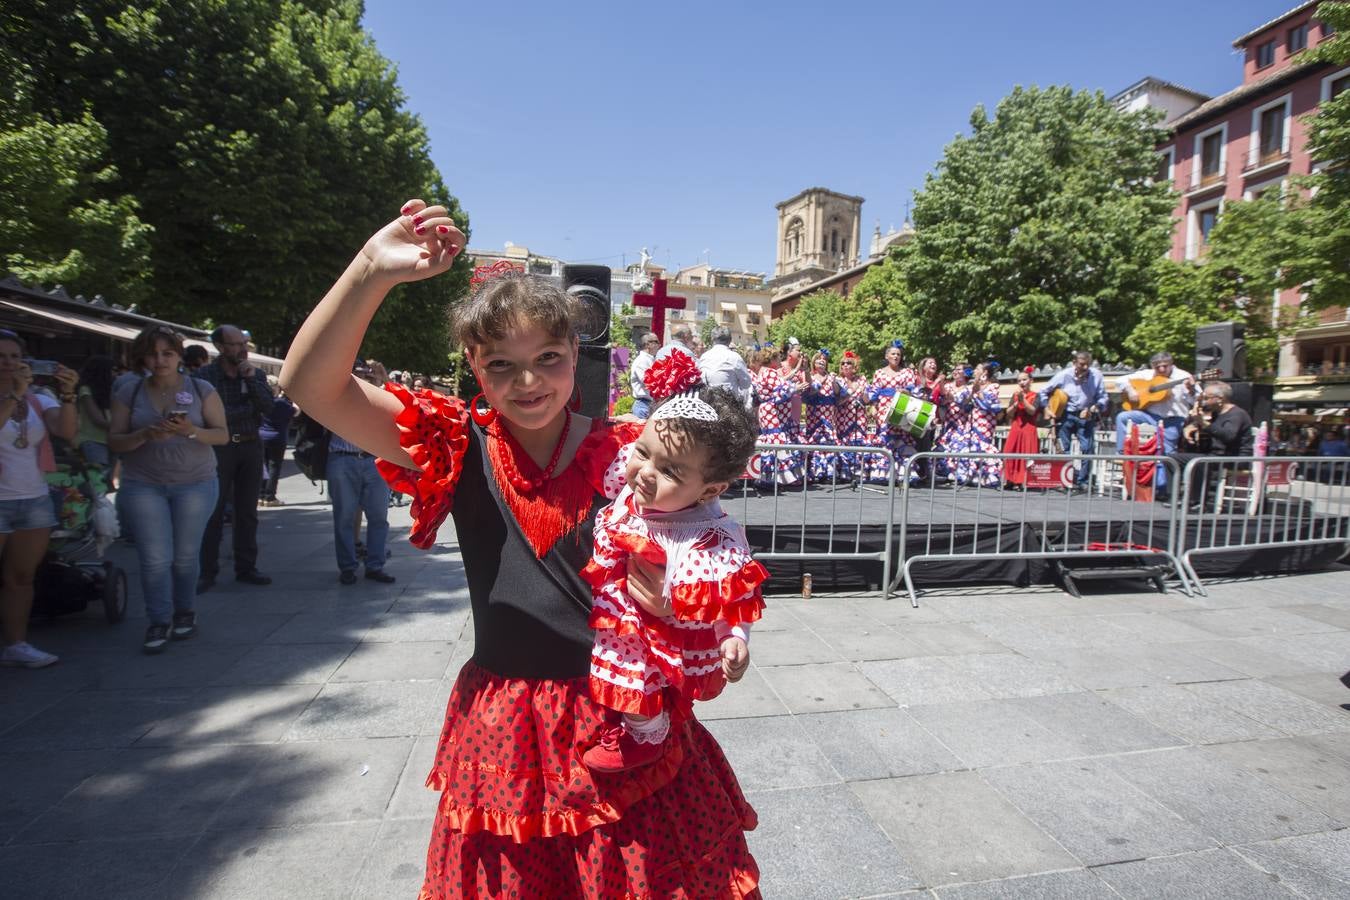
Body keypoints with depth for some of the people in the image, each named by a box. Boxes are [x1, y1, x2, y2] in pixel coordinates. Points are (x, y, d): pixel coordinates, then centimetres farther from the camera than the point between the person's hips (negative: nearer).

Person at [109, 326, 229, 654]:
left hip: (195, 483, -1)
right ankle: (159, 622, 11)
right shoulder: (129, 392, 5)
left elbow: (222, 435, -2)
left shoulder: (201, 389, 1)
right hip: (143, 485, 1)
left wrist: (192, 431, -21)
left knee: (186, 555, 5)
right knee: (155, 557, -2)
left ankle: (184, 612, 24)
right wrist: (145, 434, -17)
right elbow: (115, 440, 2)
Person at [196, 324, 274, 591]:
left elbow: (268, 407, -5)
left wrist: (251, 379, -12)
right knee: (214, 512, -1)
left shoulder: (256, 374, 9)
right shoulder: (205, 375, -3)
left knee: (247, 512, 8)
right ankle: (208, 572, 8)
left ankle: (246, 568, 15)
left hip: (250, 446, 4)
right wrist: (248, 409, -6)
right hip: (219, 447, -4)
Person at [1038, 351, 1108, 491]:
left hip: (1085, 417, 1)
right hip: (1066, 415, -1)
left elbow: (1102, 397, 1)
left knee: (1087, 449, -5)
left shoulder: (1096, 375, -8)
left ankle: (1083, 482, 4)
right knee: (1063, 450, -2)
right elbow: (1044, 392, 4)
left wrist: (1095, 407, -16)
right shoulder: (1064, 375, -8)